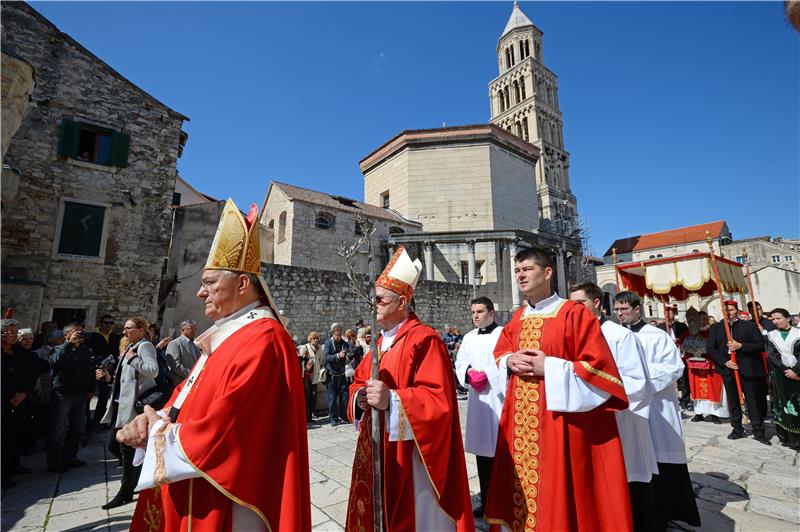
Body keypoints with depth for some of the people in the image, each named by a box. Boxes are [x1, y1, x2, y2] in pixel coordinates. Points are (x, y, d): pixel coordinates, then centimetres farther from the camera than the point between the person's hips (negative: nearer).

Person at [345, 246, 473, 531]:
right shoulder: (380, 342, 10)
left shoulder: (424, 339, -18)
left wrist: (392, 400, -33)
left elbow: (438, 400, -23)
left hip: (409, 456, -8)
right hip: (377, 451, 8)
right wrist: (360, 397, -7)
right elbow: (359, 382, 15)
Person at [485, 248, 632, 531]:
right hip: (520, 420, 6)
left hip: (561, 420, -6)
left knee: (560, 489, 6)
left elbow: (599, 366, -13)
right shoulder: (517, 318, 8)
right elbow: (499, 352, 19)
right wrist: (510, 361, -3)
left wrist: (548, 367, -19)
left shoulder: (574, 314, -11)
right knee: (523, 484, 16)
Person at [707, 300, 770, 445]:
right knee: (733, 401, 10)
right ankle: (737, 429, 20)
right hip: (728, 368, 2)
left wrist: (740, 346, -17)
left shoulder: (749, 326, 1)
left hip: (748, 369, -2)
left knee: (753, 401, 4)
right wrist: (724, 362, -9)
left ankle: (758, 432, 15)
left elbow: (760, 345, -4)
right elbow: (710, 348, 2)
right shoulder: (715, 328, 5)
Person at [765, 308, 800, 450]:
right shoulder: (771, 335, 6)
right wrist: (786, 370, -11)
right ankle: (787, 438, 11)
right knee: (783, 405, 4)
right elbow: (772, 355, -1)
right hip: (780, 375, 1)